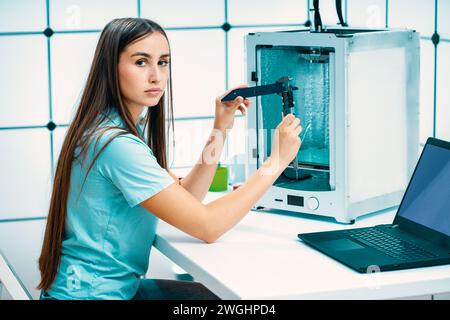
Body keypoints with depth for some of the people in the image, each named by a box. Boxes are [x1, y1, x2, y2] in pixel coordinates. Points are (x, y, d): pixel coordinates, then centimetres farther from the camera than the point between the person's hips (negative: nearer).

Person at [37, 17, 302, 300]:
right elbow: (206, 227, -23)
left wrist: (220, 130, -1)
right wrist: (276, 161, -18)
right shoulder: (115, 144, -25)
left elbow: (185, 198, 6)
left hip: (119, 286, 9)